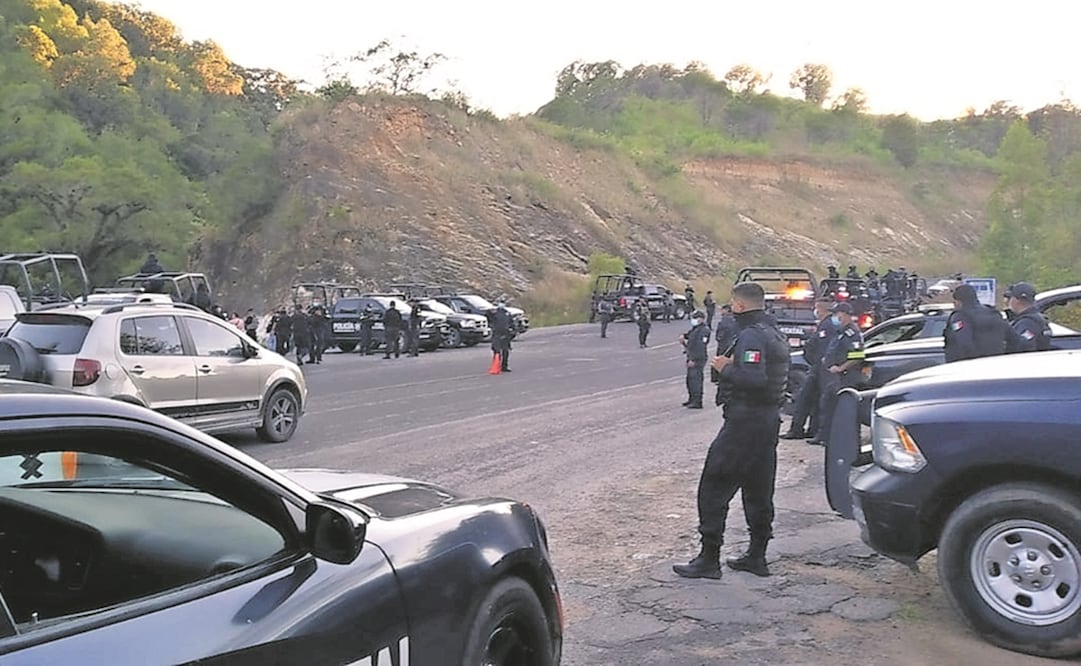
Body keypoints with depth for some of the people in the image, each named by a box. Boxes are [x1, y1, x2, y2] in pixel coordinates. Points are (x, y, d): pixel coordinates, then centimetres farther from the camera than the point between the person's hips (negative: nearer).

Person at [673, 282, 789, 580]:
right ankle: (757, 555, 24)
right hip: (769, 419, 10)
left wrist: (726, 369, -13)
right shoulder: (775, 334, 16)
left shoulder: (752, 335, -16)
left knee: (713, 488, -4)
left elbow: (754, 378, -28)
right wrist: (733, 365, 7)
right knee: (758, 489, 16)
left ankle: (709, 559, -2)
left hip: (745, 421, -10)